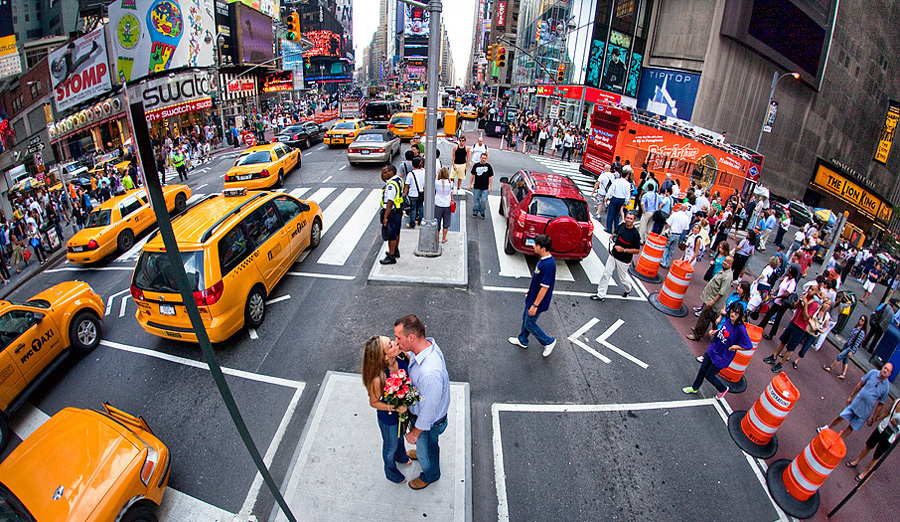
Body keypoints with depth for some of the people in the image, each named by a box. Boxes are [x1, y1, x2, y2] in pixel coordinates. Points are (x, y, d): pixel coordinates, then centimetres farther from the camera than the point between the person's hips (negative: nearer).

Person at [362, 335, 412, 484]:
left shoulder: (402, 357, -26)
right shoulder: (379, 379, -41)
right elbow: (374, 403, -22)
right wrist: (394, 408, -33)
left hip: (403, 411, 5)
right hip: (388, 418, -5)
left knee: (400, 436, 37)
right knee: (391, 445, 27)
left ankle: (401, 456, 70)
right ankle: (391, 471, 59)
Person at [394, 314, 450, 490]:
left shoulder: (429, 373, -46)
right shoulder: (427, 343, -20)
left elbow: (428, 409, -31)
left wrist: (415, 432, -15)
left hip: (429, 422, -7)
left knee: (426, 450, 26)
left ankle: (430, 475, 56)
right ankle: (421, 452, 69)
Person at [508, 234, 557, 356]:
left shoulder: (548, 265, -32)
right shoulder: (543, 259, -1)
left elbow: (545, 287, -29)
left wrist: (535, 305, -24)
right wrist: (530, 290, 24)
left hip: (537, 301, -9)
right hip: (533, 296, 9)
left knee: (529, 323, 6)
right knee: (525, 319, 23)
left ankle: (549, 342, 23)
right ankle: (522, 341, 43)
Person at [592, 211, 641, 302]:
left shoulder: (635, 234, -19)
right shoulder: (622, 226, -1)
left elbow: (637, 250, -17)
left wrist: (623, 250, -24)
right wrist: (612, 237, -1)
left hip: (623, 260, -5)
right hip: (613, 255, 5)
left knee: (623, 278, 12)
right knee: (606, 274, 2)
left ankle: (628, 289, 46)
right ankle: (601, 295, 9)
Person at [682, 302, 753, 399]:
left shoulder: (740, 328, -27)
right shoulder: (728, 320, -8)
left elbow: (749, 346, -19)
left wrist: (735, 347, -22)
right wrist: (715, 332, -4)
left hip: (722, 357, -6)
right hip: (713, 349, 6)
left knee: (709, 376, 8)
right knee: (703, 369, 17)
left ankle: (723, 389, 38)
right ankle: (694, 388, 38)